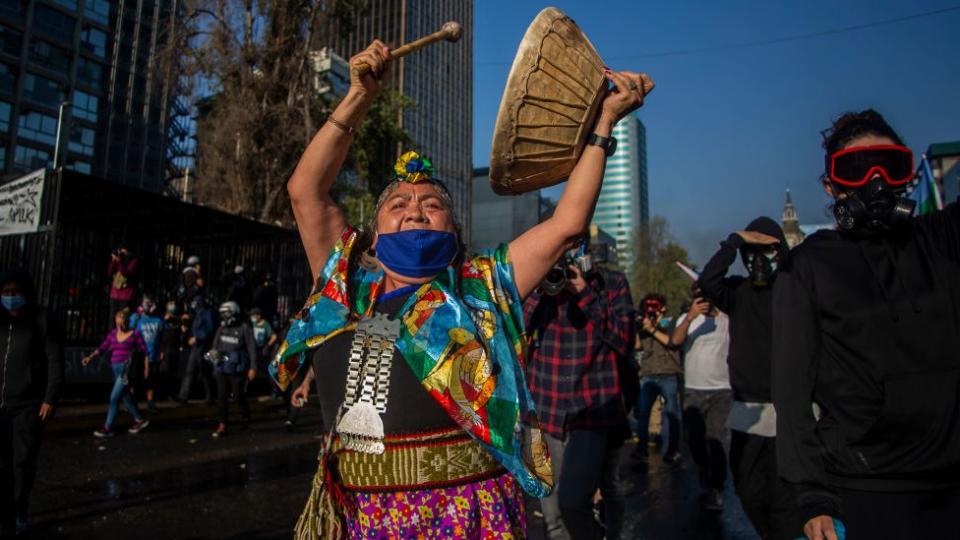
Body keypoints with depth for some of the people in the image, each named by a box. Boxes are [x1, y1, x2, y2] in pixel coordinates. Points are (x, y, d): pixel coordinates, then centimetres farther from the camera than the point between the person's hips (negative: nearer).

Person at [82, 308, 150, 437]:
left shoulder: (135, 334, -5)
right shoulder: (113, 333, 8)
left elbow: (144, 351, -2)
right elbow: (103, 347, 7)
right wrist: (90, 357, -5)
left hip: (126, 369, -6)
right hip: (116, 368, 6)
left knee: (114, 397, -7)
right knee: (125, 397, 14)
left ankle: (108, 428, 2)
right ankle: (140, 420, 28)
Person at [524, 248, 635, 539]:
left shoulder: (612, 283, 3)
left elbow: (623, 341, -7)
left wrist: (585, 293, -11)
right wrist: (541, 288, -10)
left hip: (594, 407, -3)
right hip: (546, 409, 3)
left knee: (573, 501, -17)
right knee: (552, 514, 10)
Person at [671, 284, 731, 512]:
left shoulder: (727, 319, -1)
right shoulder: (687, 318, 2)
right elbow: (675, 340, -18)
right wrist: (690, 317, -31)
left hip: (721, 390, -2)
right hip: (692, 390, 2)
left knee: (715, 439, -9)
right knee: (693, 438, 12)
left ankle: (715, 489, 4)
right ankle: (706, 476, 35)